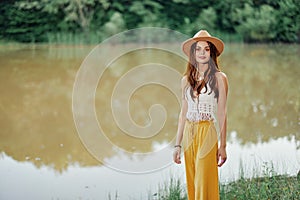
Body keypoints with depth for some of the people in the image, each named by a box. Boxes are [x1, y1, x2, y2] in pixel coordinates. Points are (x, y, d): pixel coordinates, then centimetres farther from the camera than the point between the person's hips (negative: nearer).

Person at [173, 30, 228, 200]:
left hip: (208, 134, -4)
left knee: (205, 185, -5)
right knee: (191, 184, 9)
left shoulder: (219, 78, -3)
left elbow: (222, 113, -4)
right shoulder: (186, 79, 9)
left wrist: (222, 146, -6)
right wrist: (178, 144, 8)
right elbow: (183, 113, 11)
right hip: (188, 134, 4)